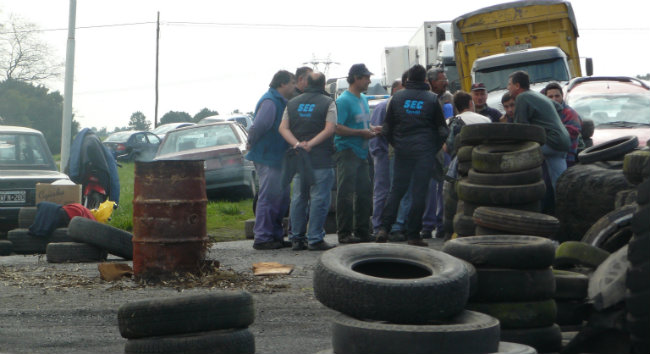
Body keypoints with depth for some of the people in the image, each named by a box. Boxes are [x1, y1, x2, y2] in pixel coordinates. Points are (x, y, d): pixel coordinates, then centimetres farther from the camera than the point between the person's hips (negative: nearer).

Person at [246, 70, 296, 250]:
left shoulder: (281, 102, 16)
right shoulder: (270, 102, -17)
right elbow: (258, 126, -24)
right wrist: (252, 144, -12)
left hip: (278, 159, 10)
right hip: (267, 159, -10)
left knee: (282, 196, 13)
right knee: (268, 198, -7)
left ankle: (276, 236, 21)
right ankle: (262, 238, -2)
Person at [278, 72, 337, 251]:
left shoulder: (292, 103, 10)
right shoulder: (328, 103, -4)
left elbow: (283, 128, 1)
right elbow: (330, 129, -16)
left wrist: (297, 144, -11)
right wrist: (310, 144, -16)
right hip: (321, 159, -5)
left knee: (298, 198, 12)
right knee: (319, 198, -2)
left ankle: (296, 238, 14)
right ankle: (315, 239, -5)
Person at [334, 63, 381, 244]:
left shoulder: (363, 99, 17)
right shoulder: (343, 100, -12)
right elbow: (337, 128, -19)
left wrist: (372, 129, 7)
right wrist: (361, 133, -18)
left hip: (361, 152, 9)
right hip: (347, 150, -9)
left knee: (364, 192, 10)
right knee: (346, 193, -7)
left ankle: (362, 231, 17)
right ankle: (344, 233, -4)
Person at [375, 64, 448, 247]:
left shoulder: (397, 97, 5)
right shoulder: (432, 99, -1)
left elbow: (387, 128, 8)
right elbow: (442, 130, 1)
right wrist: (434, 149, 13)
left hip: (402, 151, 3)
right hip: (425, 152, -2)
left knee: (397, 189, 10)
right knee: (419, 192, 0)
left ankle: (384, 227, -2)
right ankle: (413, 235, 0)